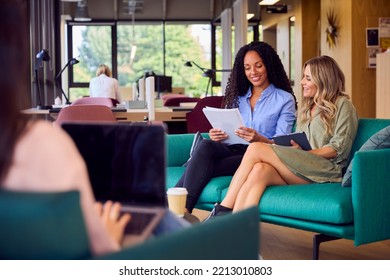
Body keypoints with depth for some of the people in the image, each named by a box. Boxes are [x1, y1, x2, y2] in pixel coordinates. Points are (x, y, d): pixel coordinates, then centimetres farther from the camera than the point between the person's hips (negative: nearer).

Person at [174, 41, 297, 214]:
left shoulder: (285, 99, 6)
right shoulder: (236, 96, 22)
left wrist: (259, 139, -24)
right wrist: (217, 137, -8)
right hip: (231, 150, 4)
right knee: (206, 146, -32)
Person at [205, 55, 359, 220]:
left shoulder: (342, 105, 7)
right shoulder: (306, 109, 30)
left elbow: (339, 148, -4)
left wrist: (304, 153, -14)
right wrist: (259, 138, 3)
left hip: (326, 168, -6)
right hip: (300, 170, 6)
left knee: (256, 149, -22)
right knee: (260, 170, -29)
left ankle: (223, 209, -24)